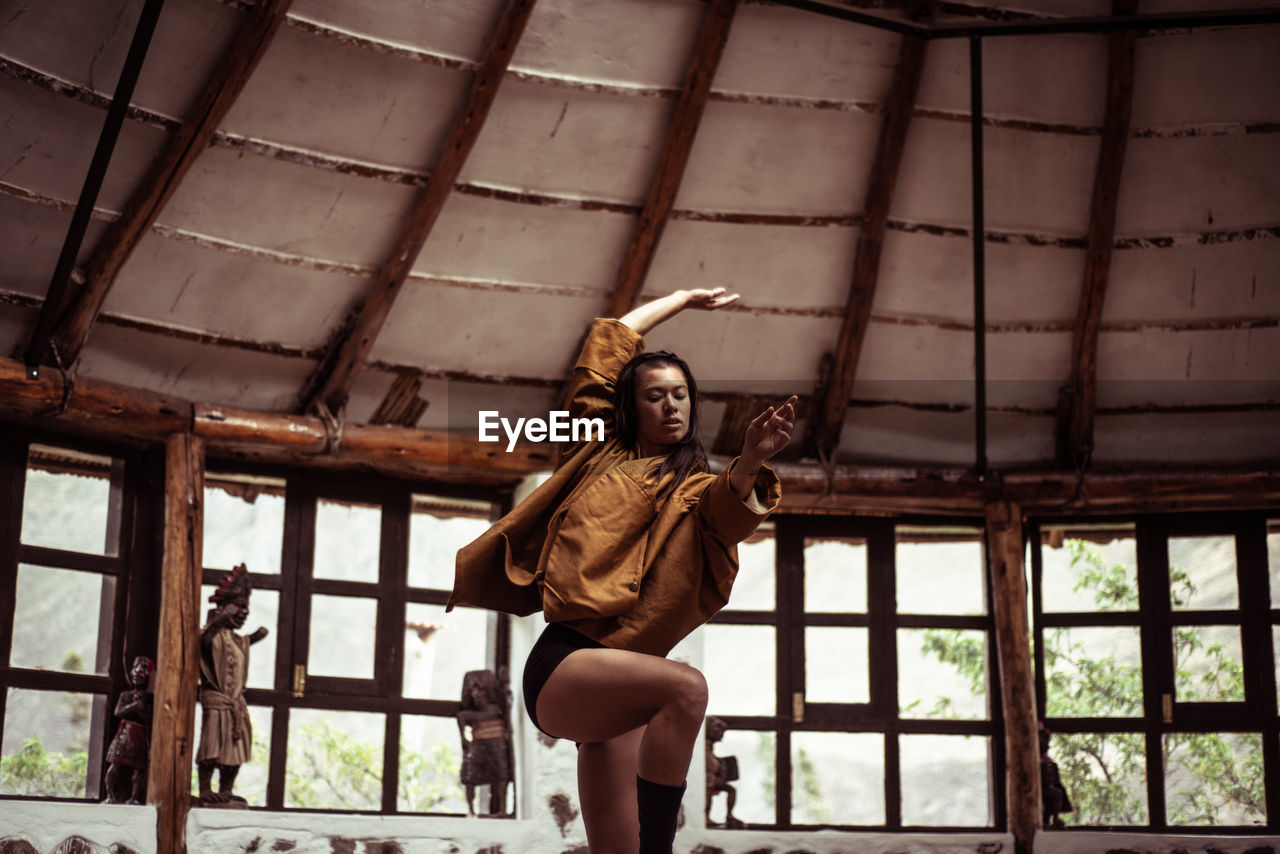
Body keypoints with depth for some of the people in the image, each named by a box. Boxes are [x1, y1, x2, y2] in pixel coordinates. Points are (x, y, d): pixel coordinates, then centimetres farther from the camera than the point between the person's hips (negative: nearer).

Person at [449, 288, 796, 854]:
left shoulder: (694, 488, 15)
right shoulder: (602, 452, 17)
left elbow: (726, 514, -11)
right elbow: (607, 342, 19)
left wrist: (750, 461, -32)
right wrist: (683, 299, 27)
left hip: (618, 676, 2)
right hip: (560, 661, -2)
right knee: (687, 687, -31)